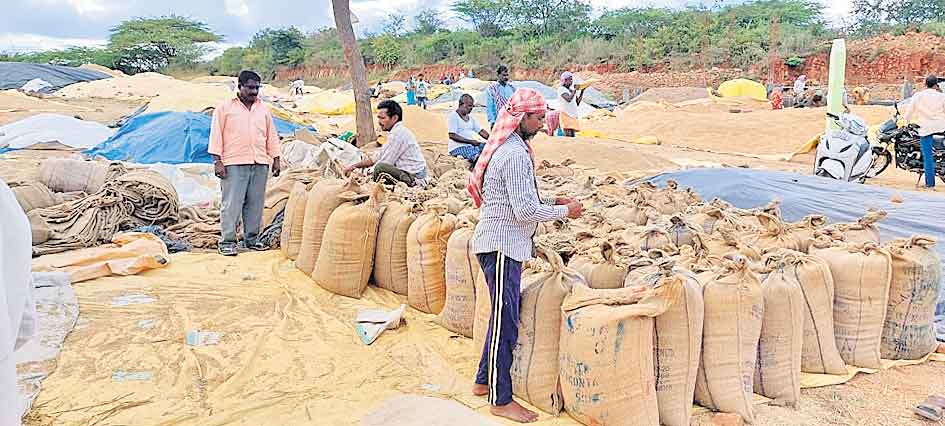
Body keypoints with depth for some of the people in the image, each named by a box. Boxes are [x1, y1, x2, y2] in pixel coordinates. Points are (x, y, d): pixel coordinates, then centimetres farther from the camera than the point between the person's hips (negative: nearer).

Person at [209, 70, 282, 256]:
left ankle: (251, 240, 15)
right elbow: (216, 135, 0)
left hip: (260, 164, 4)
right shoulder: (225, 108, 5)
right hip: (234, 164, -4)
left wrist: (276, 159, 14)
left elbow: (272, 136, 21)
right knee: (232, 204, -6)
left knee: (255, 204, 6)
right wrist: (217, 161, -7)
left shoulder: (264, 109, 18)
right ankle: (227, 242, 0)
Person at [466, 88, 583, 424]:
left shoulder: (507, 148, 14)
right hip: (502, 245, -10)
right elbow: (525, 210, -23)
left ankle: (485, 381, 31)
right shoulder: (516, 154, -19)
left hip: (500, 242, 10)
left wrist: (552, 202, 12)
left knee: (502, 315, 19)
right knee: (505, 320, -2)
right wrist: (565, 211, -10)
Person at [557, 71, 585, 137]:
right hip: (566, 115, -7)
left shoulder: (572, 90, 18)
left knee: (572, 136, 2)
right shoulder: (561, 89, -4)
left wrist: (582, 92, 9)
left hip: (573, 116, 8)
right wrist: (575, 90, -11)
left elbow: (577, 103, 16)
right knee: (569, 135, -17)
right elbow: (569, 99, -20)